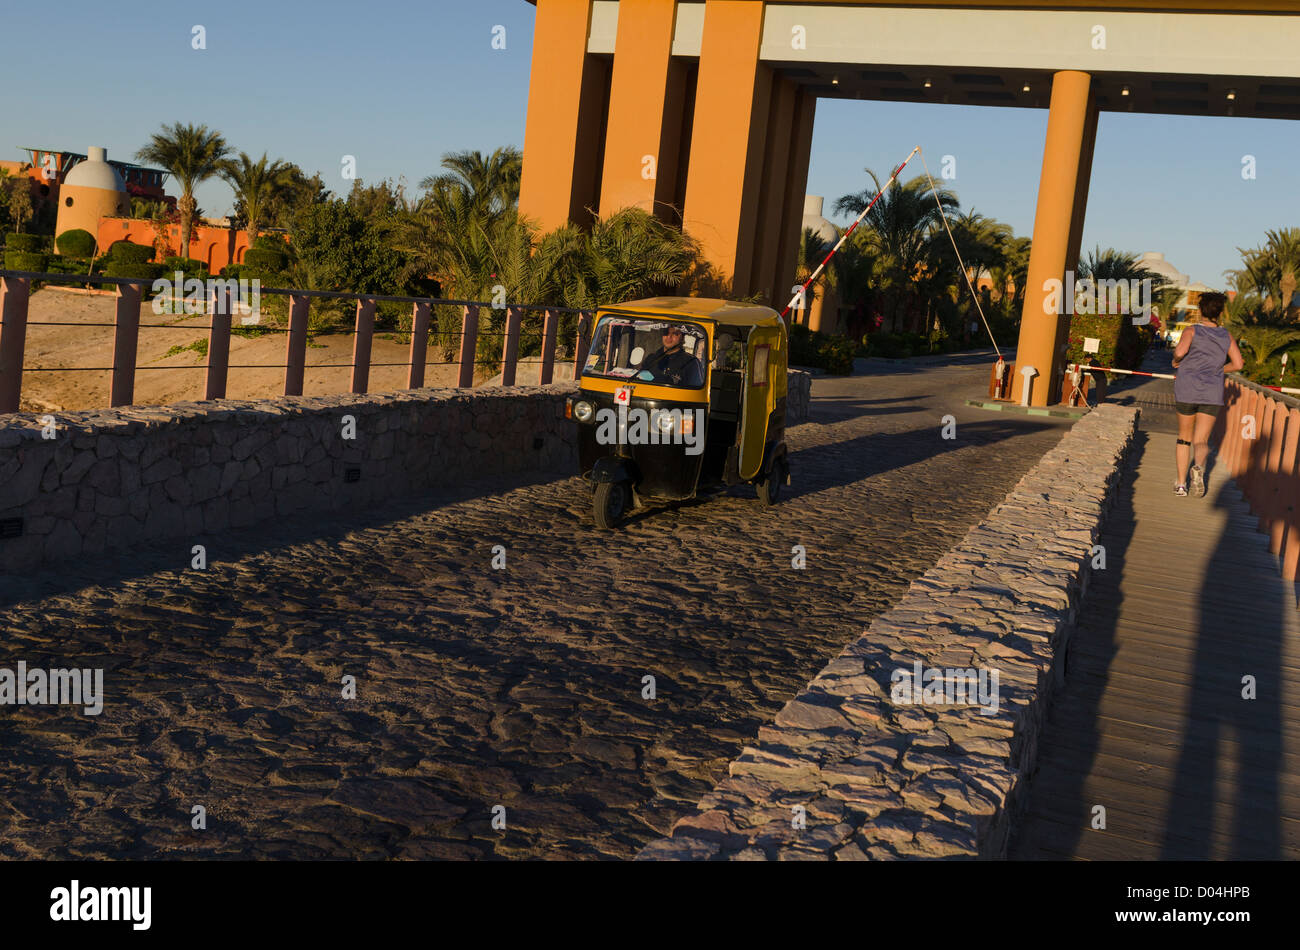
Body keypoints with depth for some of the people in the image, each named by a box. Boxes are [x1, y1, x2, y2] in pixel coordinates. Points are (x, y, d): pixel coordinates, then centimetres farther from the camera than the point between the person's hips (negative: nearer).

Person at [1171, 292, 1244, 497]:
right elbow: (1238, 364, 4)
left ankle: (1181, 483, 12)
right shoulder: (1226, 336, 7)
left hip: (1186, 392, -1)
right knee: (1201, 442, 0)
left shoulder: (1192, 330, -2)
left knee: (1184, 438, 16)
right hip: (1212, 395, 1)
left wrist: (1176, 360, 1)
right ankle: (1199, 467, -34)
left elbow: (1180, 351, -21)